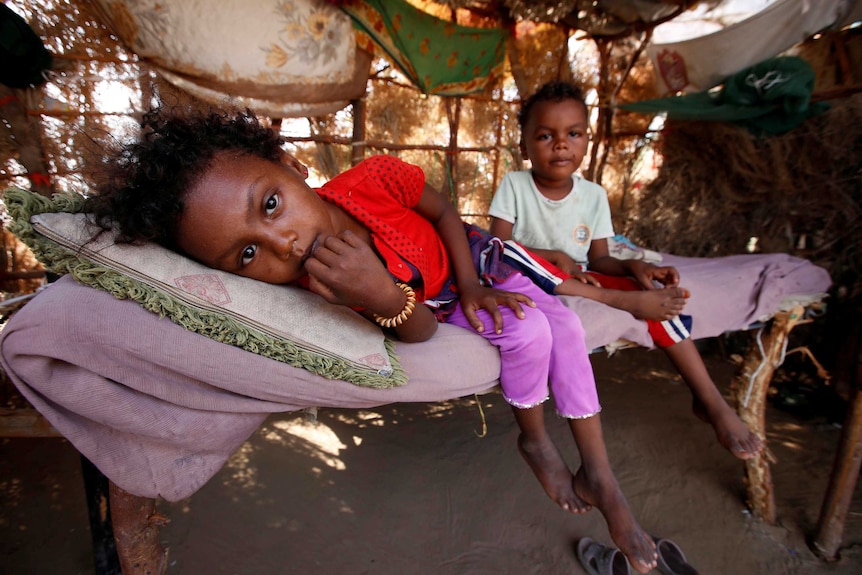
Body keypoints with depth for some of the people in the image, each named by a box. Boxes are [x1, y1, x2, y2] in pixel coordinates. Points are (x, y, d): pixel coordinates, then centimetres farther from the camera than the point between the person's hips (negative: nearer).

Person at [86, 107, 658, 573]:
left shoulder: (374, 178, -35)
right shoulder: (322, 283, -34)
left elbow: (445, 212, -15)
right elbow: (418, 329, -32)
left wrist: (471, 284, -19)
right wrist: (385, 299, -53)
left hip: (471, 258, 3)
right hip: (433, 302, -3)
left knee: (565, 324, -7)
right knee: (528, 333, -23)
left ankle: (599, 472, 9)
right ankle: (535, 439, 11)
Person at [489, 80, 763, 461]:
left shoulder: (594, 195, 2)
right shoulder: (514, 184, -7)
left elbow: (598, 260, 1)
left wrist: (632, 267, -21)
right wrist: (554, 256, -26)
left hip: (580, 279, 4)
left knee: (658, 295, -19)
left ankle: (710, 401, -8)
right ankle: (626, 302, -31)